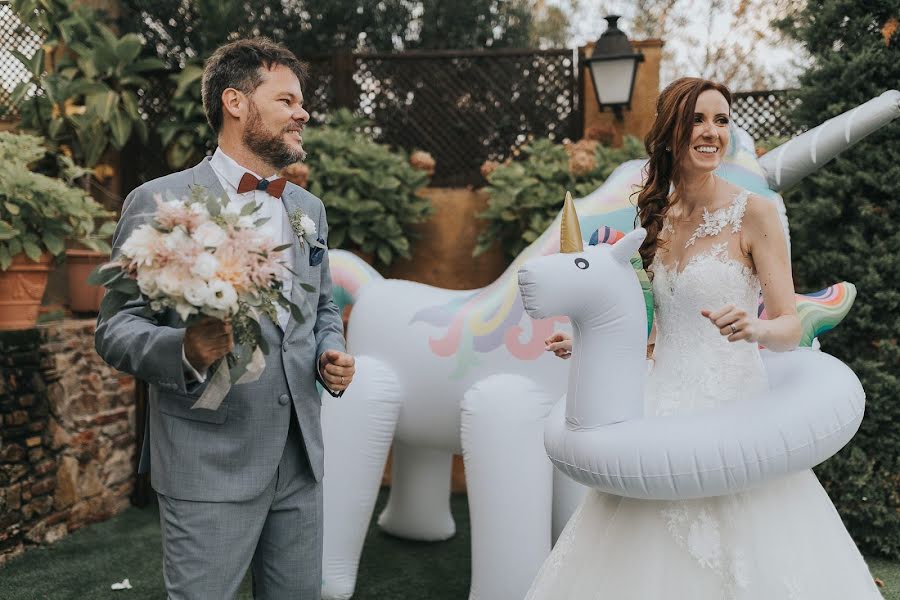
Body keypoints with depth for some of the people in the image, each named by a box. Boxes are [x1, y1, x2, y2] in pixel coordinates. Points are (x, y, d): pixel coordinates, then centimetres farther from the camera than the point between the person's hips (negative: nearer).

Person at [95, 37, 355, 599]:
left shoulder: (309, 207, 12)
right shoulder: (159, 202, -7)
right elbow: (115, 329, -7)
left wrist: (331, 354, 0)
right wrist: (185, 351, -27)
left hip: (301, 454, 6)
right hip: (210, 462, -5)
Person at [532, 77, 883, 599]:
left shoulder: (753, 212, -6)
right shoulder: (658, 218, 9)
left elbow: (791, 327, -9)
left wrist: (751, 329, -29)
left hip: (733, 406, -4)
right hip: (665, 406, 5)